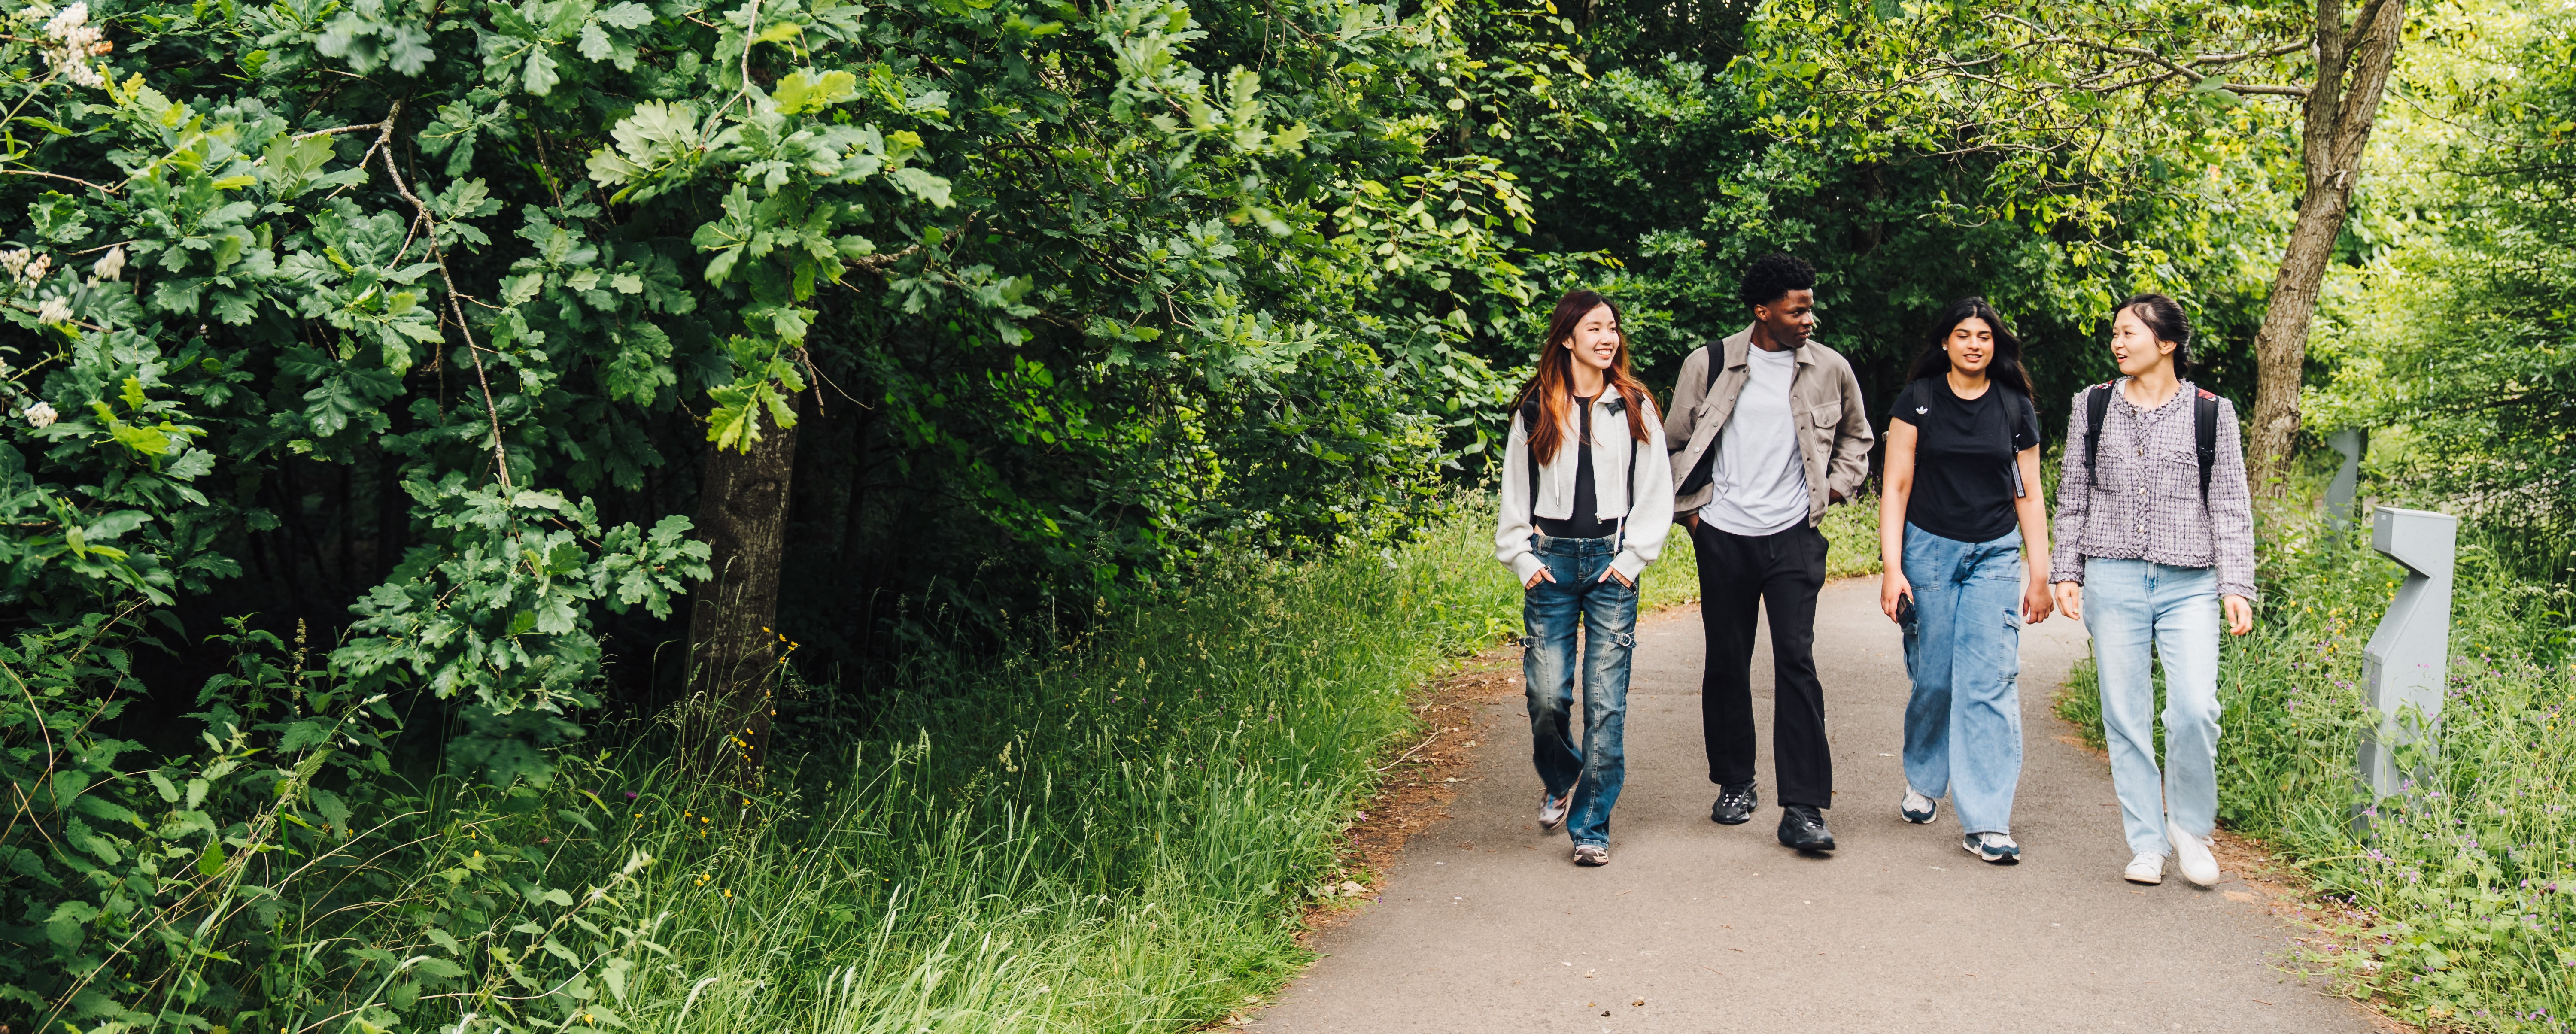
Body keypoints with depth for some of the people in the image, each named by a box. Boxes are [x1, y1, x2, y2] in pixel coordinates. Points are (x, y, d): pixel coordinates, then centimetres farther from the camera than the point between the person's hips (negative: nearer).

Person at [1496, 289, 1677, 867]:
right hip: (1551, 560, 0)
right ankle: (1560, 779, 28)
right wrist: (1522, 559, 3)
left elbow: (1655, 490, 7)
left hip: (1612, 562, 0)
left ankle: (1591, 827, 3)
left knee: (1606, 704, -4)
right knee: (1547, 695, -4)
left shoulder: (1634, 408, 6)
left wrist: (1633, 556, -2)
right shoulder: (1536, 410, 6)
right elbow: (1514, 493, 11)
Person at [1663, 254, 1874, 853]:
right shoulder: (1709, 365, -1)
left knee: (1796, 659, -10)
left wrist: (1834, 490, 8)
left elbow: (1856, 437, 21)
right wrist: (1687, 509, 5)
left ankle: (1803, 808, -10)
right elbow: (1676, 441, 12)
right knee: (1727, 662, 8)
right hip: (1722, 535, 1)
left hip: (1793, 535, 0)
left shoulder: (1829, 370, 3)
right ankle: (1736, 785, 26)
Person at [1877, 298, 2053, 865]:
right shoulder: (1919, 399, 0)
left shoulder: (2016, 408, 6)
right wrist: (1891, 568, -8)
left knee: (1990, 680, -9)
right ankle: (1923, 781, 31)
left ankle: (1985, 821, -10)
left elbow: (2029, 497, 11)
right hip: (1929, 551, -1)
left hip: (1995, 557, 1)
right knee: (1933, 679, 3)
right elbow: (1895, 487, -1)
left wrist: (2039, 575, 7)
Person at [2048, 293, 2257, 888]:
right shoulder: (2094, 408, 9)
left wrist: (2236, 587, -1)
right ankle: (2148, 845, 12)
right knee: (2125, 715, 2)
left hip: (2189, 583, -2)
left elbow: (2232, 509, 6)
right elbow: (2073, 497, 13)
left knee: (2195, 709, -14)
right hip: (2113, 578, 2)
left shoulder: (2211, 414, 5)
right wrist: (2066, 572, 7)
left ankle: (2190, 826, 9)